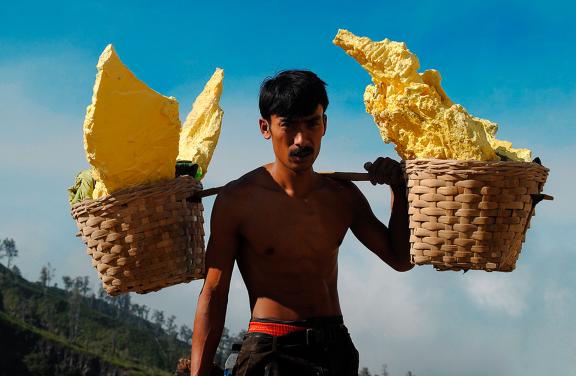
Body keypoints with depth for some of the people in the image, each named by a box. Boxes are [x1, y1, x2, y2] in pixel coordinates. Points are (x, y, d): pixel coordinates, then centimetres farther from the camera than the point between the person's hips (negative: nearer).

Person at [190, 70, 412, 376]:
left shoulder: (343, 196, 7)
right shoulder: (237, 199, -7)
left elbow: (401, 259, 14)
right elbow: (214, 293, -7)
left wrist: (398, 186, 4)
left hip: (336, 349, 4)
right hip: (269, 351, -4)